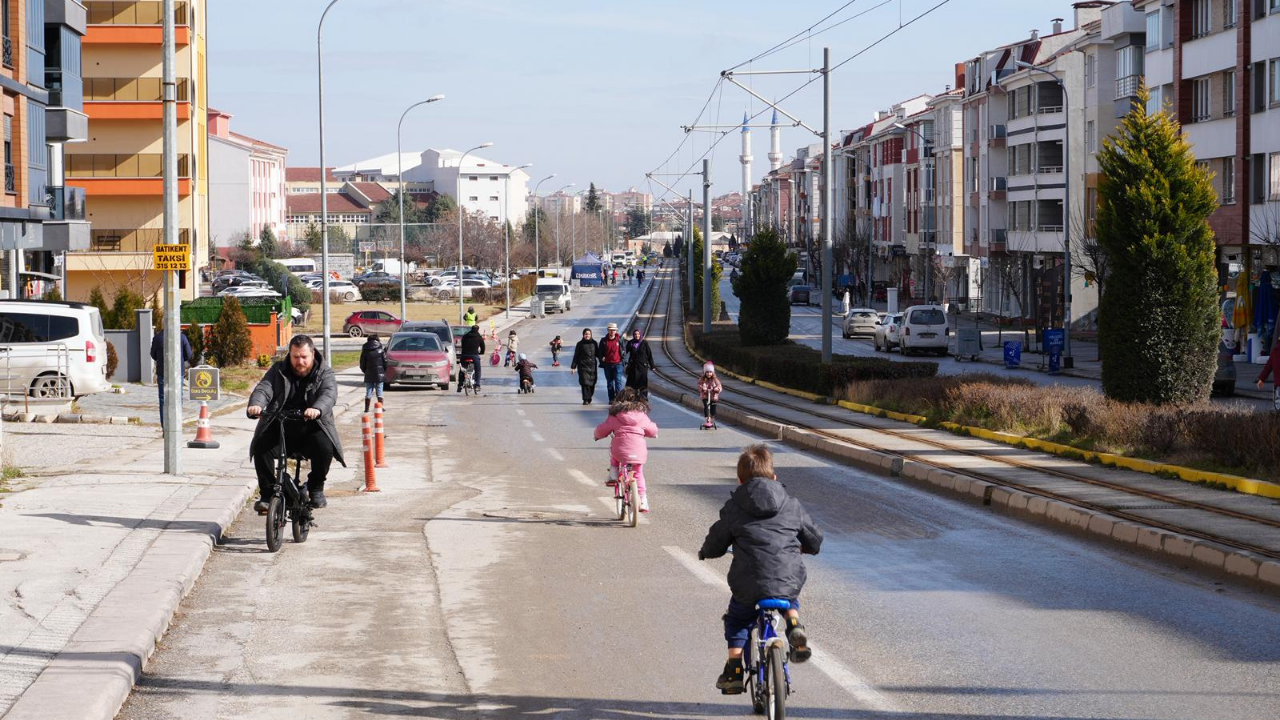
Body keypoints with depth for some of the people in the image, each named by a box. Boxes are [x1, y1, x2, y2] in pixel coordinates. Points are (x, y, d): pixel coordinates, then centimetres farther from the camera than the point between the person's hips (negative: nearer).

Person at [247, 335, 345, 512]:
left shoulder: (325, 373, 2)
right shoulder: (278, 371, 8)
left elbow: (329, 394, -19)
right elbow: (263, 389, -9)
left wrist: (317, 409, -44)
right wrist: (256, 405, -35)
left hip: (311, 429, -1)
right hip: (279, 428, 1)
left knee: (325, 448, -31)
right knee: (261, 447, -26)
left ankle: (316, 488, -4)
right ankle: (267, 494, -12)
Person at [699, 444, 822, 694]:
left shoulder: (733, 508, 6)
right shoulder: (792, 506, 12)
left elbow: (715, 544, 12)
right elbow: (815, 541, 21)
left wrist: (705, 552, 37)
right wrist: (799, 547, 44)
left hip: (748, 586, -2)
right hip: (789, 581, 2)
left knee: (736, 621, 25)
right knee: (791, 601, 36)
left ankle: (733, 670, 15)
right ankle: (794, 626, 8)